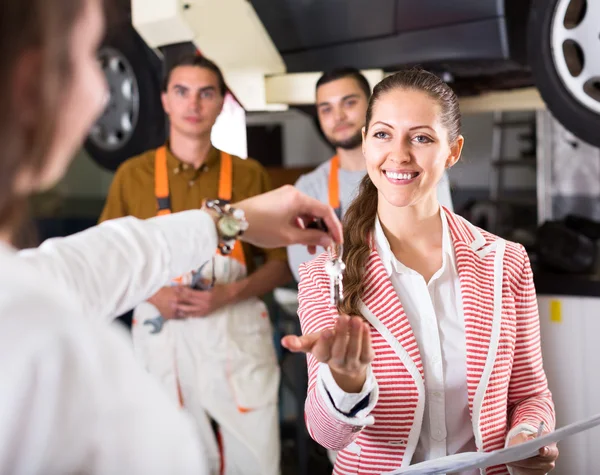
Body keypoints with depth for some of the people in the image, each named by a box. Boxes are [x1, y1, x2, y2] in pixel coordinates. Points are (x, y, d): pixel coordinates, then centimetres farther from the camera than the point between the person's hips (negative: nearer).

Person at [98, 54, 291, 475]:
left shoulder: (250, 175, 3)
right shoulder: (133, 175, 3)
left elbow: (282, 263, 4)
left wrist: (228, 294, -14)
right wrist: (152, 294, -11)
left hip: (237, 333, 0)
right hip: (162, 335, 1)